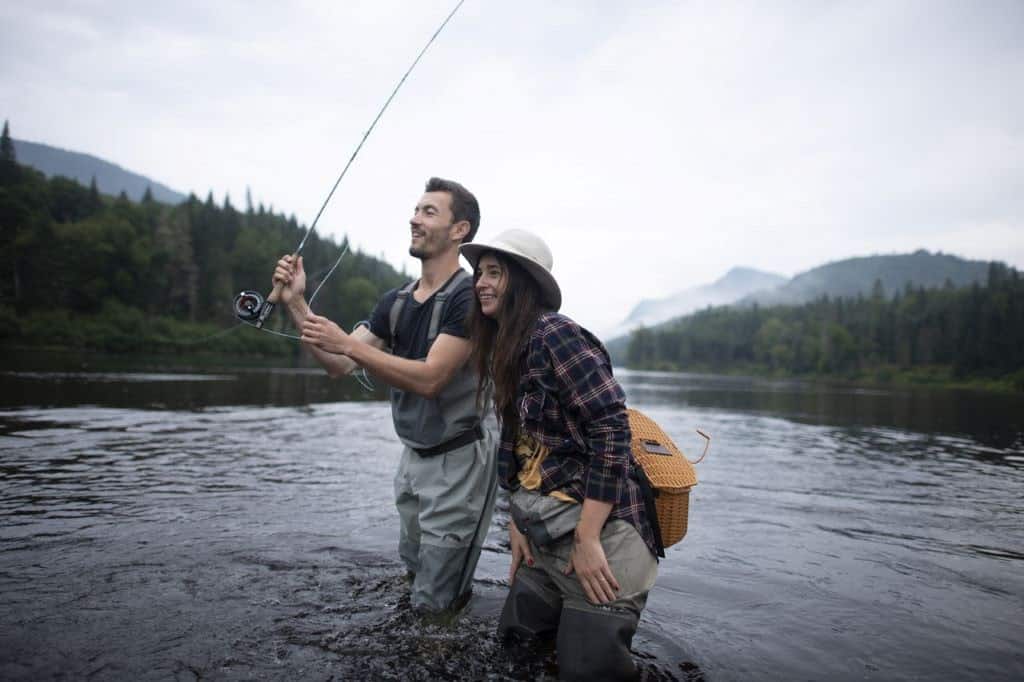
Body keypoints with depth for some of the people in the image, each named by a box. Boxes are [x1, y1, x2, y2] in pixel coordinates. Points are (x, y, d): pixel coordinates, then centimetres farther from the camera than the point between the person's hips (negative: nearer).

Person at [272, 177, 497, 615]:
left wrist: (347, 342, -26)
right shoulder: (396, 302, 4)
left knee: (433, 602, 3)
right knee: (415, 573, 23)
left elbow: (428, 378, -25)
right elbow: (339, 365, 2)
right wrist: (296, 303, -8)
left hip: (457, 460, -7)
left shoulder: (468, 297, -18)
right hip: (412, 455, 7)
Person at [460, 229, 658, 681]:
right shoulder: (505, 351, 11)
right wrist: (517, 523, 11)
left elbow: (612, 430, -22)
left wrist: (587, 539, -21)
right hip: (546, 533, 9)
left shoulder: (554, 333, -16)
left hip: (598, 530, -9)